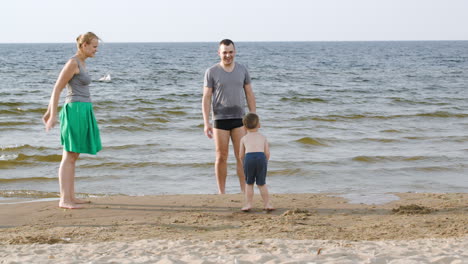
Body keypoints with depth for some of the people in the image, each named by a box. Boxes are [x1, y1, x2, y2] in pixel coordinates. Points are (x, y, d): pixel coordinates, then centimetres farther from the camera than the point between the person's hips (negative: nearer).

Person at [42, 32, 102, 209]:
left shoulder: (80, 63, 17)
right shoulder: (72, 62, -13)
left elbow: (58, 87, 22)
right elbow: (57, 89, -13)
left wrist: (49, 112, 24)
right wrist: (53, 116, -15)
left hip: (82, 113, 10)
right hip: (76, 112, -10)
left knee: (73, 157, 12)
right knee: (69, 158, -7)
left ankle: (71, 197, 17)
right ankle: (64, 200, -4)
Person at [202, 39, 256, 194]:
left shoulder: (242, 70, 4)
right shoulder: (211, 72, -5)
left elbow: (249, 95, 8)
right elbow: (206, 98, -5)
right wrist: (206, 123, -12)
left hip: (239, 119, 2)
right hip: (220, 119, -2)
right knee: (221, 157, 2)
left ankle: (244, 191, 7)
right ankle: (221, 192, 11)